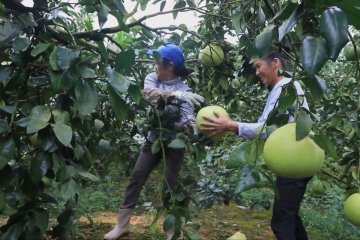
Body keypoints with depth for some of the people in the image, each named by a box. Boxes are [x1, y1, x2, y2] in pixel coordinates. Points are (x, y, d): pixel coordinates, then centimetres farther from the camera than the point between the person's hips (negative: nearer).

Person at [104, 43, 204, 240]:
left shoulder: (184, 89, -13)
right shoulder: (152, 79, -4)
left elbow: (188, 119, -24)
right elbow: (148, 93, -28)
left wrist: (196, 127, -47)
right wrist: (175, 94, -41)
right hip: (153, 139, 4)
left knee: (171, 183, 2)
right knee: (136, 178, 4)